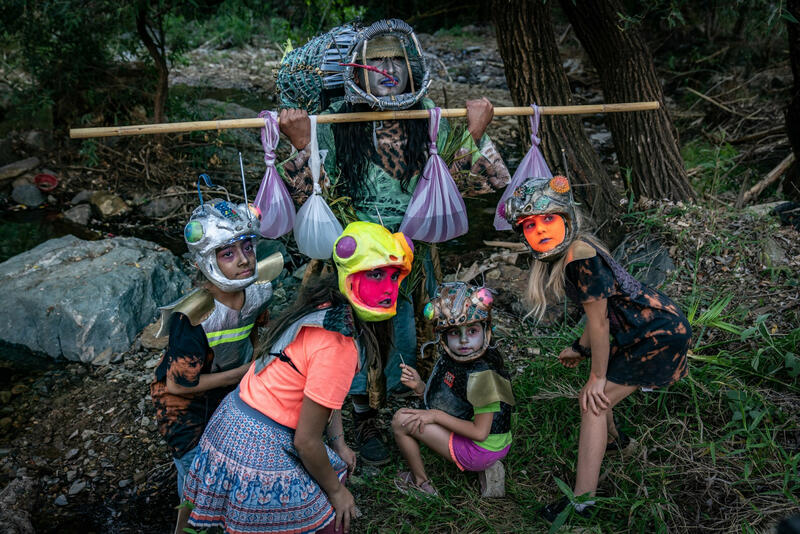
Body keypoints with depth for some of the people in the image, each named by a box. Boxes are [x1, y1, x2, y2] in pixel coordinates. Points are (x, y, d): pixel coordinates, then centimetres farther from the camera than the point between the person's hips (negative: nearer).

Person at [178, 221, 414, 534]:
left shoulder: (330, 308, -2)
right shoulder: (338, 345, -30)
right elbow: (306, 441, -23)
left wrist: (339, 444, 13)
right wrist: (336, 491, -7)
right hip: (259, 449, -9)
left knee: (335, 468, 24)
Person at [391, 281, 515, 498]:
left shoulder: (482, 374, -26)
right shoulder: (452, 359, -2)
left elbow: (480, 432, -23)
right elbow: (446, 398, 8)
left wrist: (436, 416, -18)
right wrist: (419, 386, -10)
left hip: (482, 448, -9)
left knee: (402, 419, -10)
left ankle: (420, 483, 12)